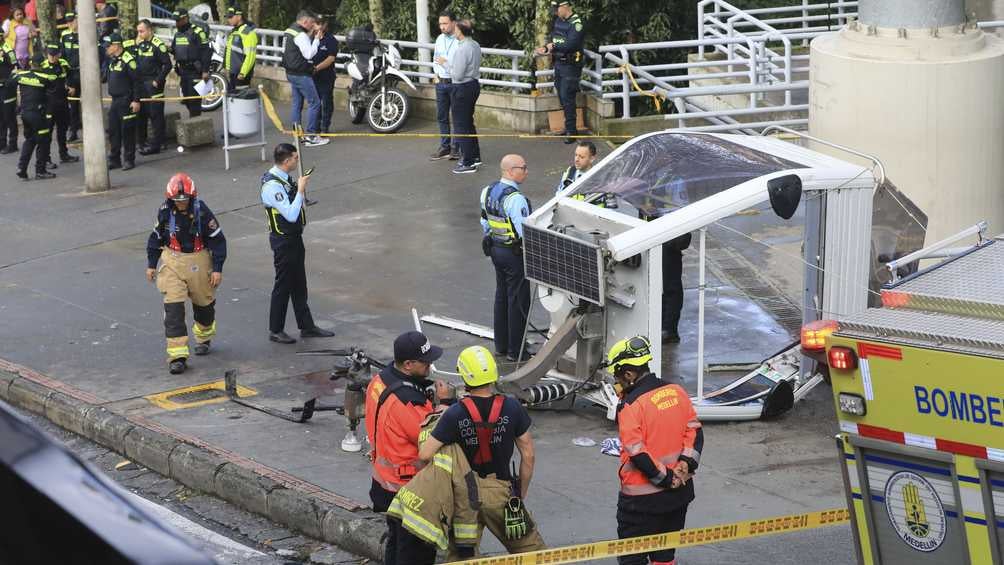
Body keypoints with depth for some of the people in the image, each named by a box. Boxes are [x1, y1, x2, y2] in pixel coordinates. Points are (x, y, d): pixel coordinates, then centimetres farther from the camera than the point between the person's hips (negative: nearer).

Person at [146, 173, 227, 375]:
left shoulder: (201, 211, -15)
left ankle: (203, 338, 47)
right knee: (173, 307, -12)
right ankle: (177, 355, -13)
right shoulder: (165, 212, -7)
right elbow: (156, 237, 8)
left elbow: (218, 239, -8)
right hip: (172, 262, 1)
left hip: (198, 262, -1)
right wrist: (151, 264, 11)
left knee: (204, 302, 18)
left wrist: (217, 268, -10)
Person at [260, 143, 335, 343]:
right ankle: (275, 331, 15)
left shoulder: (286, 178, 5)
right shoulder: (272, 185, -25)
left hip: (294, 236, 9)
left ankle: (306, 326, 27)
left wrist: (301, 187, -1)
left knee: (299, 283, 17)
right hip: (283, 240, -9)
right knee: (283, 285, 2)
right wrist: (300, 189, -23)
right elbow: (291, 215, -29)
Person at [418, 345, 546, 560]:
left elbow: (425, 454, -19)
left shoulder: (455, 414, -16)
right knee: (530, 550, 13)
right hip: (501, 491, 0)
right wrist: (521, 494, 11)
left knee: (459, 556, 12)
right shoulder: (512, 408, -10)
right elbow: (528, 455, -3)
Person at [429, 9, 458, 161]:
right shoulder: (440, 39, 8)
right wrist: (436, 74, 7)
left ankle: (456, 148, 10)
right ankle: (444, 146, 22)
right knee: (441, 116, 12)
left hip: (456, 83, -7)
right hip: (441, 83, 7)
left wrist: (446, 62, -20)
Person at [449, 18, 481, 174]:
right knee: (468, 122, 22)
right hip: (474, 84, 9)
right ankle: (475, 157, 29)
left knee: (461, 126, 0)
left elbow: (457, 75, -23)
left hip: (462, 89, -9)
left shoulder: (462, 49, -23)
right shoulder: (475, 46, 6)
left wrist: (449, 68, -5)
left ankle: (468, 163, 3)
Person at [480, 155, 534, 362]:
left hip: (495, 249, 9)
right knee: (518, 300, 1)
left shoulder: (488, 191, 3)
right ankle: (515, 351, 7)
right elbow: (525, 231, -24)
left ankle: (501, 345, 28)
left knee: (501, 296, 19)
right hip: (514, 253, -9)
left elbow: (484, 222, 13)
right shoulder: (515, 199, -25)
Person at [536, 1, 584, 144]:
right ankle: (570, 128, 23)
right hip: (558, 63, 9)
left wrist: (553, 47, -14)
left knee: (567, 98, -10)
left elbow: (570, 45, -24)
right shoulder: (558, 21, 11)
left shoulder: (576, 23, -16)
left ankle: (571, 132, -5)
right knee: (562, 97, 13)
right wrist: (546, 48, -3)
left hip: (570, 66, -9)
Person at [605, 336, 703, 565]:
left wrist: (666, 478, -12)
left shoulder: (630, 406, -19)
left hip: (642, 499, -7)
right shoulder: (677, 392, 2)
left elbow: (637, 455, -21)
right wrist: (685, 466, -3)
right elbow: (695, 432, 5)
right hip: (679, 494, 7)